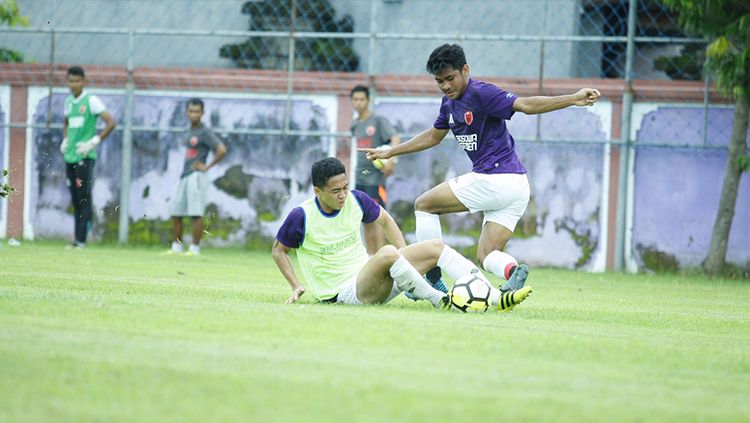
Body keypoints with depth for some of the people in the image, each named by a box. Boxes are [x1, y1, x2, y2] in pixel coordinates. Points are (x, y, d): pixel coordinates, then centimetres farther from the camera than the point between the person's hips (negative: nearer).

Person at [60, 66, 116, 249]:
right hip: (69, 156, 7)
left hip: (84, 157, -7)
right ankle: (76, 240, 11)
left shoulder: (91, 101, -8)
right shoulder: (69, 101, 13)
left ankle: (81, 241, -12)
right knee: (75, 200, 8)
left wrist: (94, 142, -14)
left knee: (84, 199, -9)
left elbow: (110, 122, -12)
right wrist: (65, 141, 15)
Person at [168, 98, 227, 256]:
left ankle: (194, 248, -8)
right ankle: (176, 247, 18)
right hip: (184, 176, 9)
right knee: (176, 213, 10)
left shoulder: (204, 133, -9)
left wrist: (207, 166, -13)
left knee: (196, 213, -9)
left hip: (197, 176, -9)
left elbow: (222, 150, -19)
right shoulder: (189, 132, 16)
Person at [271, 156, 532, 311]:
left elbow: (384, 220, 19)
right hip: (343, 292, -7)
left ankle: (497, 298, -15)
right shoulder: (302, 217, -13)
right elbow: (278, 251, 2)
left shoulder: (356, 200, 1)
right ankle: (439, 301, -26)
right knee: (387, 253, -36)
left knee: (436, 247, -5)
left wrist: (407, 257, 10)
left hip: (371, 279, 7)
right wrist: (296, 287, -7)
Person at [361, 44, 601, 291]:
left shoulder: (481, 94, -13)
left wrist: (573, 99, -35)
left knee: (424, 205, 6)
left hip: (494, 179, -9)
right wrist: (389, 153, 36)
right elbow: (433, 136, 32)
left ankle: (432, 278, 4)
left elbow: (526, 105, -23)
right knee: (486, 257, 5)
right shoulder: (450, 103, 15)